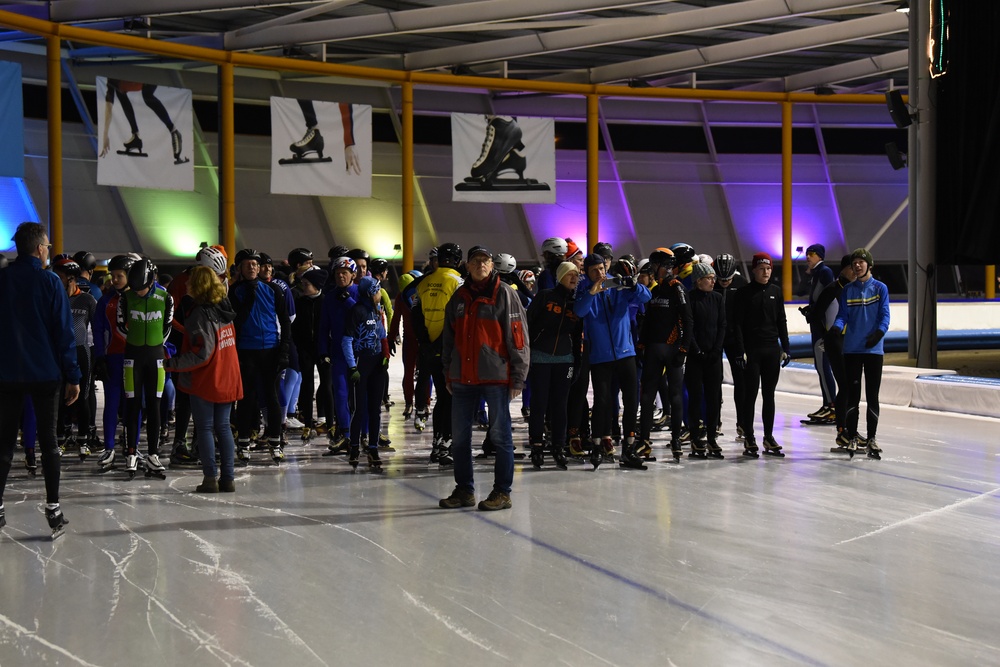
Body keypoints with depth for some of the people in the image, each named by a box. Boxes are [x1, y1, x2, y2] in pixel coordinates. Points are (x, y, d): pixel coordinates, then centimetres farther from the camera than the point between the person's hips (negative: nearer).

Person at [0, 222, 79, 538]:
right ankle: (53, 509, 3)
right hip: (46, 373, -2)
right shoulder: (50, 282, -9)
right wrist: (72, 375, -5)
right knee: (48, 439, 5)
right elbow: (64, 331, -10)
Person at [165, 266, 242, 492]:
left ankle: (210, 478, 2)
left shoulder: (200, 314, -17)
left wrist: (175, 363, -14)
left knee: (205, 428, 3)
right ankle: (228, 477, 11)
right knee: (223, 427, 12)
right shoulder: (223, 310, 6)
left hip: (205, 381, -7)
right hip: (227, 379, 7)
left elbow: (202, 353, -21)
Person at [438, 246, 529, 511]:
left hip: (495, 377, -5)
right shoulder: (458, 298, 13)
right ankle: (464, 490, 20)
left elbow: (518, 338, -6)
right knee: (460, 436, 9)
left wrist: (518, 378, -10)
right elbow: (448, 339, 19)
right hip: (463, 378, 5)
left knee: (500, 434, 0)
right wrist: (448, 374, 15)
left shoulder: (504, 295, -3)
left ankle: (502, 492, 8)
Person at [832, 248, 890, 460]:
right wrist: (837, 327, -18)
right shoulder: (847, 290, 8)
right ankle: (852, 438, 8)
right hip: (852, 349, 1)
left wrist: (879, 332, -22)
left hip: (874, 349, -1)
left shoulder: (880, 288, 3)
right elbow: (843, 315, 4)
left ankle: (871, 438, 12)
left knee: (872, 395, 4)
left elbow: (884, 315, -3)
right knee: (853, 395, 1)